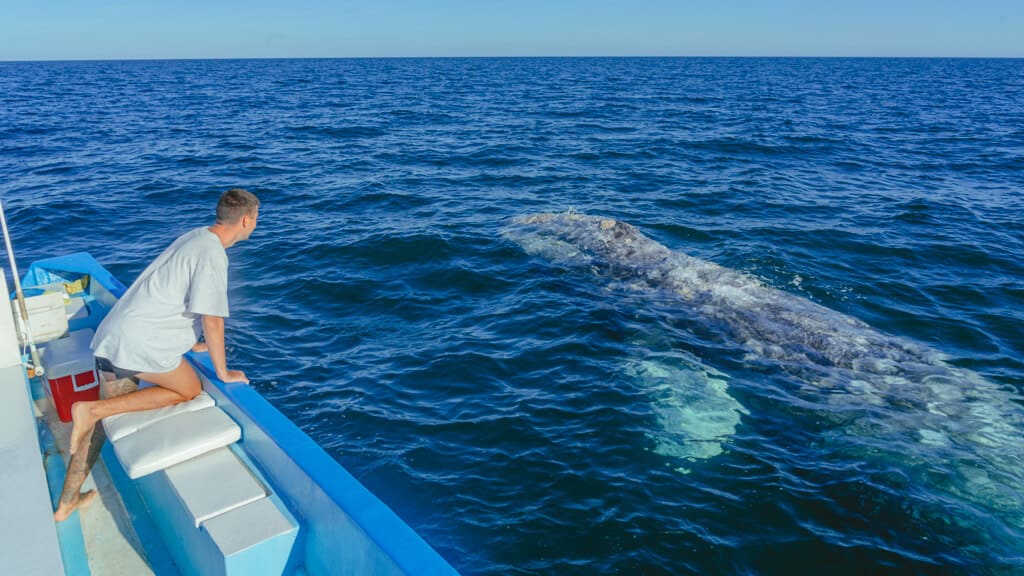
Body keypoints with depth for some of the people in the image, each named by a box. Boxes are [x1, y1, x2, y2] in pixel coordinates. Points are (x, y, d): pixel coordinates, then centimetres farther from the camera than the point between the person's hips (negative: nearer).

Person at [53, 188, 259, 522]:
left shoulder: (196, 237, 13)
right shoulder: (213, 255, -17)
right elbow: (212, 319, -17)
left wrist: (193, 343, 32)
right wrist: (223, 372, -6)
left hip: (113, 334, 10)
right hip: (142, 342, -10)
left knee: (105, 419, 18)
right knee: (189, 391, 8)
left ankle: (66, 504, 27)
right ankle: (91, 410, -2)